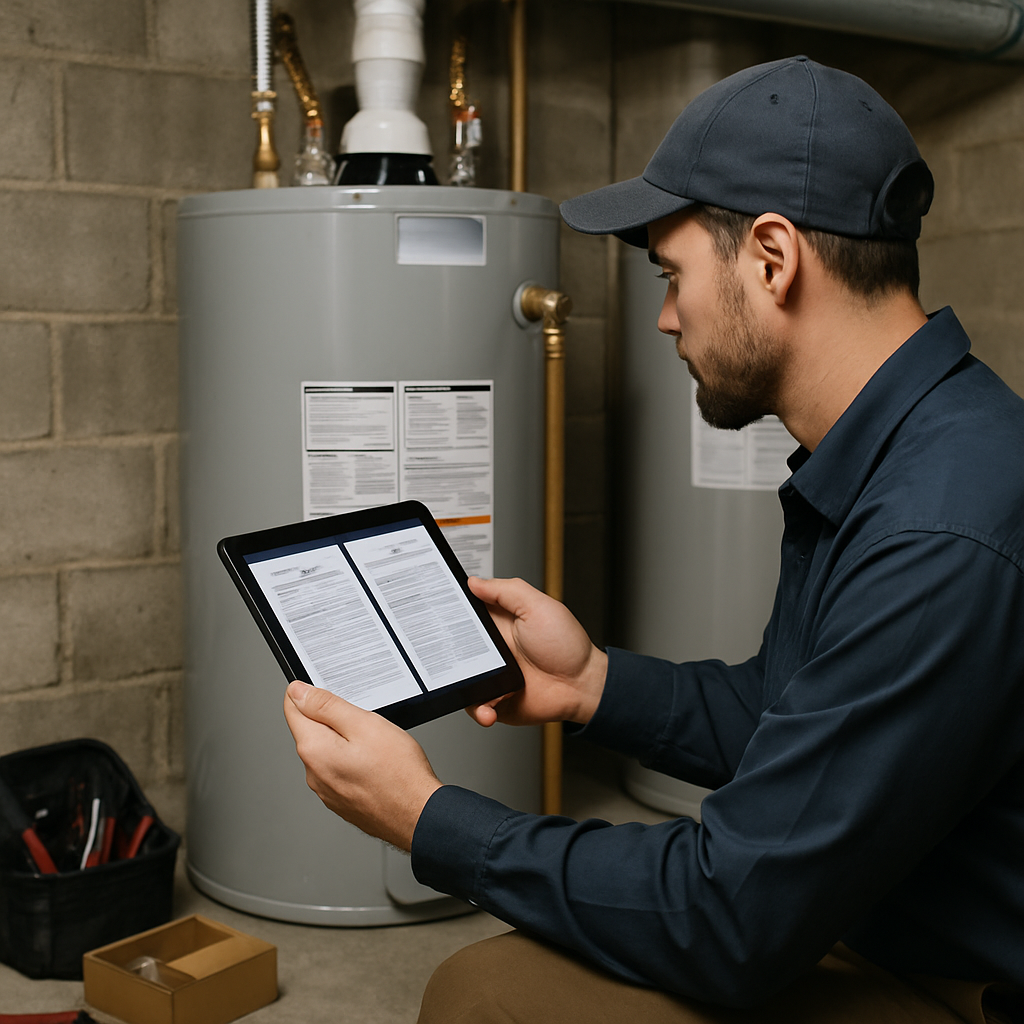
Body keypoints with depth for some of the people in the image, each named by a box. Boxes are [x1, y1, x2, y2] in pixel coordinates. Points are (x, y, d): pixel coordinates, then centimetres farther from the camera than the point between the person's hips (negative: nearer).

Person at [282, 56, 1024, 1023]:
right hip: (859, 928, 9)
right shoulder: (876, 456, 3)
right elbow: (778, 716, 15)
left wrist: (425, 818, -17)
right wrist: (593, 681, 2)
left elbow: (733, 925, -26)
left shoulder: (941, 540, -31)